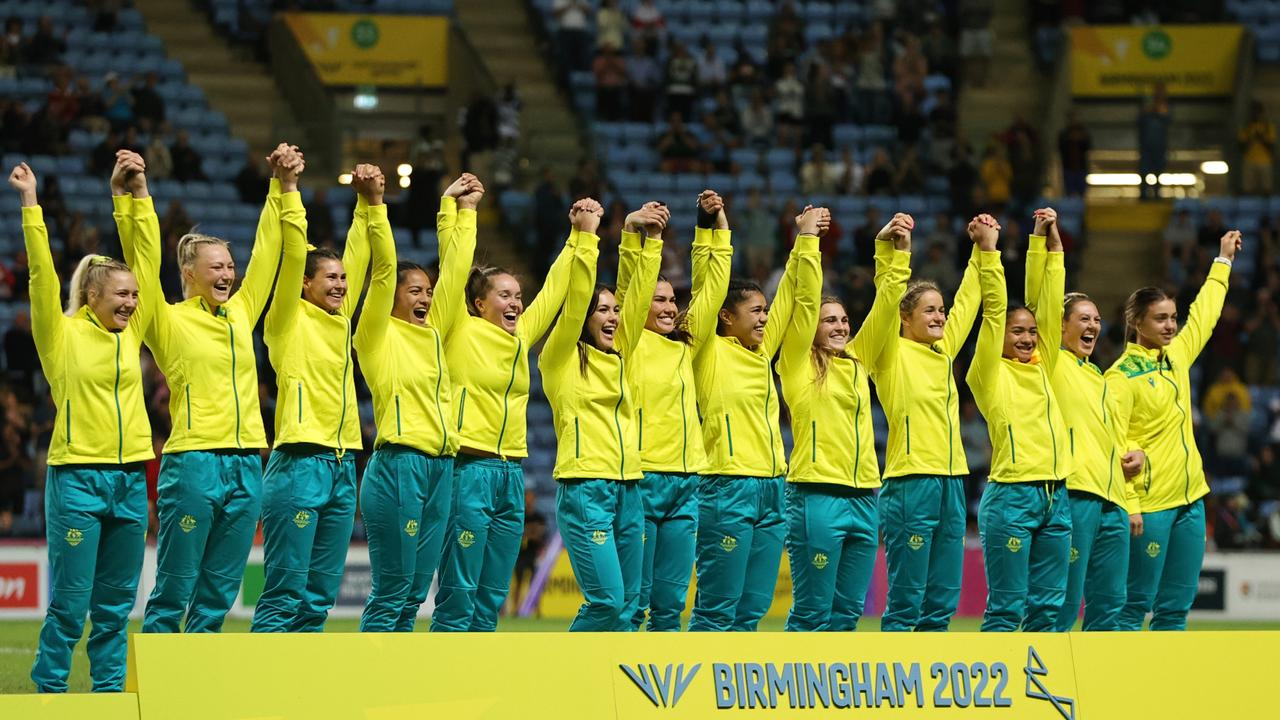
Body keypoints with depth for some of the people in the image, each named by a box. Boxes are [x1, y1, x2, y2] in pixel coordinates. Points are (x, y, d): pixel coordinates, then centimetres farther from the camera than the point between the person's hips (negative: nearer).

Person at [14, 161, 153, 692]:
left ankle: (110, 690, 12)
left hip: (130, 479, 5)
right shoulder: (63, 333, -2)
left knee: (116, 604, 7)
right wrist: (30, 205, -15)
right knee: (70, 603, -4)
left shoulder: (131, 333, 10)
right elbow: (43, 274, -11)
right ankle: (48, 691, 3)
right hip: (77, 478, -5)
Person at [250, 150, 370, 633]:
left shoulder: (341, 319, 16)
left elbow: (357, 259, 19)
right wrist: (288, 189, -16)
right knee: (284, 594, -9)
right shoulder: (290, 319, -2)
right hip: (300, 465, -7)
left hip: (343, 466, 7)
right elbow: (293, 255, -11)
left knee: (321, 595, 7)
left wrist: (368, 203, 13)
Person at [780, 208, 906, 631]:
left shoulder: (858, 361, 15)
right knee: (812, 611, -5)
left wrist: (895, 251, 6)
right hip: (816, 497, -6)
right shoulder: (798, 363, 1)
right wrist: (808, 242, -8)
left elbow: (886, 302, 14)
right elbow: (806, 300, -8)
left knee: (847, 611, 7)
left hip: (863, 498, 6)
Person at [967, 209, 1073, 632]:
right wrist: (988, 250, -9)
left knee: (1047, 606, 7)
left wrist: (1048, 242, 13)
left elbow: (1047, 302, 14)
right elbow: (994, 310, -7)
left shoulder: (1041, 367, 15)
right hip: (1011, 497, -6)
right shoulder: (989, 374, 0)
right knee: (1007, 608, -6)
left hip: (1055, 497, 6)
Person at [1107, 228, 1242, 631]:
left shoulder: (1177, 355, 12)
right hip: (1150, 505, -8)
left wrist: (1224, 261, 38)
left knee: (1176, 608, 8)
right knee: (1136, 606, -7)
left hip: (1189, 499, 8)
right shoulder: (1122, 376, -11)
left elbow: (1204, 313, 29)